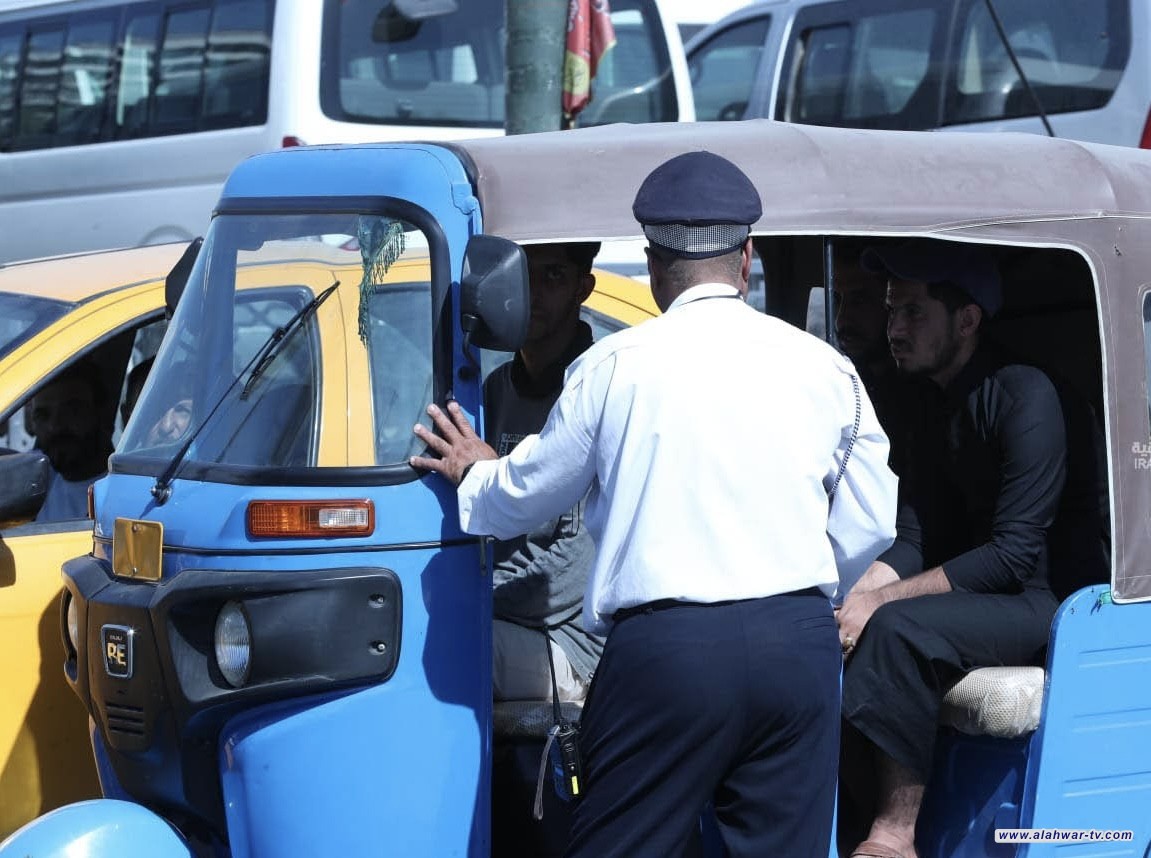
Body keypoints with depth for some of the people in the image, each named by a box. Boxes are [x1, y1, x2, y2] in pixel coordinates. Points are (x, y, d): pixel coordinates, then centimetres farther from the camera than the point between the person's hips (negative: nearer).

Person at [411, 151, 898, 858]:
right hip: (800, 642, 3)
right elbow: (867, 530, 11)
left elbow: (525, 496, 14)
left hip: (664, 647, -2)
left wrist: (476, 474, 37)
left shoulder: (613, 366, 2)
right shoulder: (826, 368, 7)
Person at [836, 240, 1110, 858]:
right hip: (981, 600, 8)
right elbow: (912, 545, 6)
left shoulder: (1023, 395, -15)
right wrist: (852, 600, -15)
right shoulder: (939, 413, 13)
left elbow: (1013, 552, -22)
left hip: (1051, 603, -8)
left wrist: (879, 601, -24)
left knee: (899, 628, -32)